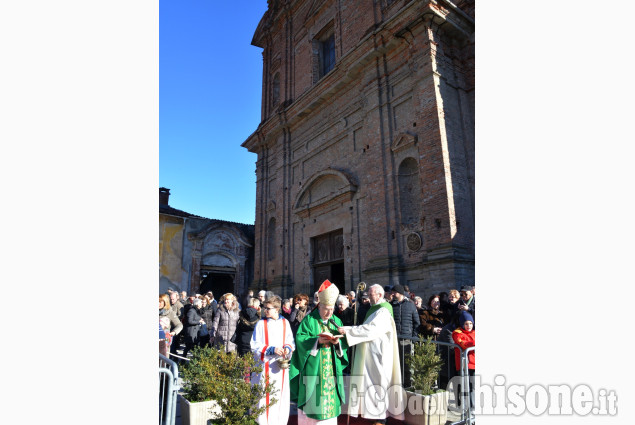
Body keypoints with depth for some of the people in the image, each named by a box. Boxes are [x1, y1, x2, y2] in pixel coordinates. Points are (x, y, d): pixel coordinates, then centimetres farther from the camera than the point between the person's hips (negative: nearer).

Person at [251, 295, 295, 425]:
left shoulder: (285, 323, 2)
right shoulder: (261, 324, -5)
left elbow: (290, 342, 10)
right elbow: (255, 346, -6)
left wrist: (287, 348, -11)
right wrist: (271, 349, -17)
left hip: (280, 365, 2)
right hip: (265, 366, -2)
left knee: (281, 394, 8)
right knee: (264, 395, 1)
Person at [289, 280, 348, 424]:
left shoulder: (336, 321, 8)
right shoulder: (309, 320, -4)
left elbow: (345, 342, 4)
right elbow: (300, 338, -12)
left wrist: (338, 341, -18)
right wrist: (317, 340, -25)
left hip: (331, 368, 3)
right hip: (313, 368, -3)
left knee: (330, 396, 8)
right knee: (313, 398, 3)